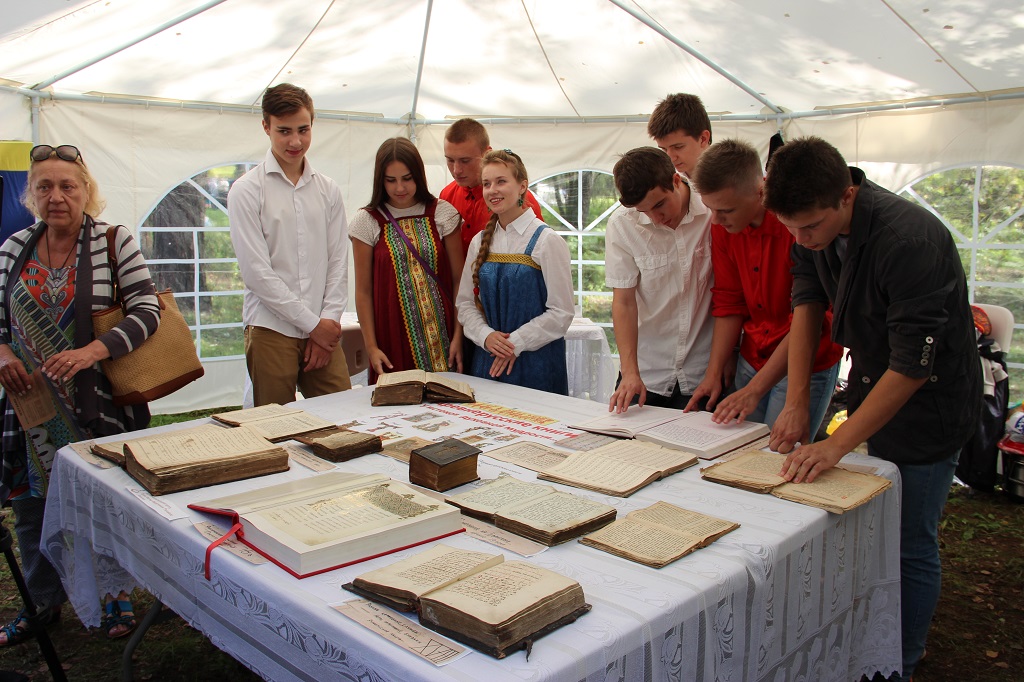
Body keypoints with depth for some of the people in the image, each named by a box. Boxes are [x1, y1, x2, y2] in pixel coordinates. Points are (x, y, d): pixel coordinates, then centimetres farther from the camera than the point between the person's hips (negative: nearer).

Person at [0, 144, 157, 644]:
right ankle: (44, 602, 33)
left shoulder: (115, 242, -7)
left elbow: (146, 311, -13)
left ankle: (116, 595, 26)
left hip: (101, 401, -4)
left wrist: (92, 351, -25)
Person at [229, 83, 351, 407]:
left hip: (324, 330, 4)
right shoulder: (247, 190, -2)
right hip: (271, 331, -3)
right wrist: (312, 324, -8)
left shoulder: (328, 190, 11)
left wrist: (329, 320, -3)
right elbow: (256, 271, -8)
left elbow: (338, 261, 8)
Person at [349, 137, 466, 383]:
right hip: (393, 338, 0)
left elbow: (459, 280, 4)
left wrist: (458, 334, -3)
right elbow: (363, 291, 3)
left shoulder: (443, 213, 4)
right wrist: (371, 346, -3)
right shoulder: (367, 221, 2)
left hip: (442, 339, 1)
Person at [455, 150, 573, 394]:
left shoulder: (547, 241, -7)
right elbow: (465, 302, 9)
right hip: (487, 361, 4)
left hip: (537, 361, -4)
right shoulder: (480, 242, 8)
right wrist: (486, 335, -9)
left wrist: (516, 342, -15)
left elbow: (561, 312, -10)